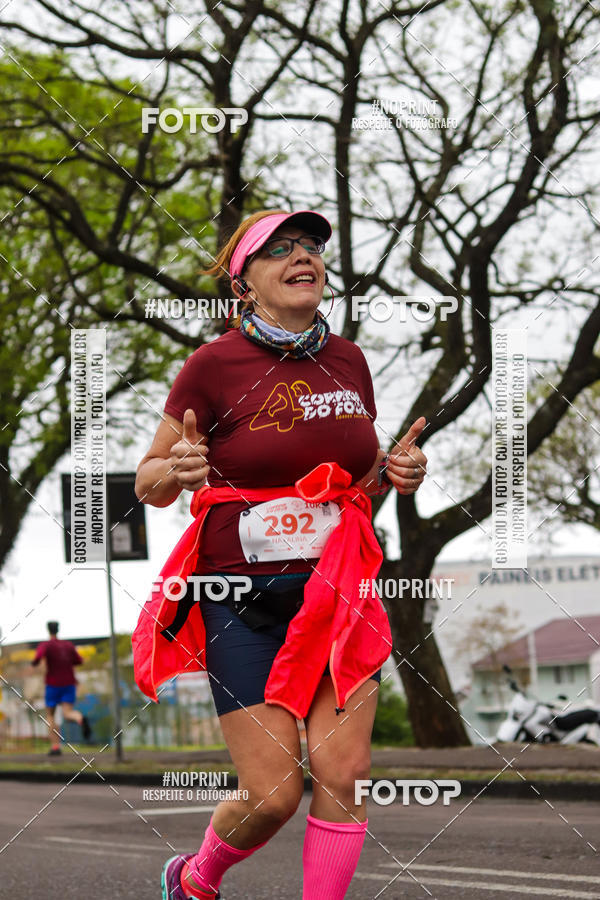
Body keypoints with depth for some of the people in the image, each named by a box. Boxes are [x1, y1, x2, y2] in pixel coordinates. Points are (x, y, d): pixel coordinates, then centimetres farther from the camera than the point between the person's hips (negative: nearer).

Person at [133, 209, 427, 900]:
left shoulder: (347, 360, 7)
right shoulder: (214, 365, -8)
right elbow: (147, 485, -2)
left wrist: (396, 472, -1)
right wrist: (175, 471, -25)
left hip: (338, 589, 4)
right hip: (242, 590, -4)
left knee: (344, 773, -9)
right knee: (273, 793, -5)